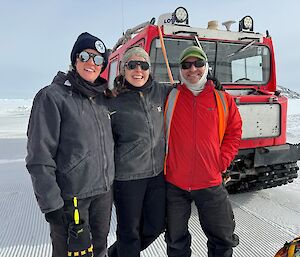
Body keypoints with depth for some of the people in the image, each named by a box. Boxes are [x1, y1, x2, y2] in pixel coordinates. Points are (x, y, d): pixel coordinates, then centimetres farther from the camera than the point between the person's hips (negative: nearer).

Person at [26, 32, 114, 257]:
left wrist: (111, 182, 15)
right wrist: (51, 203, -16)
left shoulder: (101, 98, 9)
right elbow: (39, 157, -14)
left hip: (104, 192, 6)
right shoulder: (52, 96, -11)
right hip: (71, 196, -6)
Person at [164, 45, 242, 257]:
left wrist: (222, 162, 0)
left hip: (211, 182, 1)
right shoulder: (169, 98, 0)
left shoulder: (223, 99, 3)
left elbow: (234, 132, 9)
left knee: (223, 238, 14)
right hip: (174, 184, 0)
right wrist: (162, 163, 0)